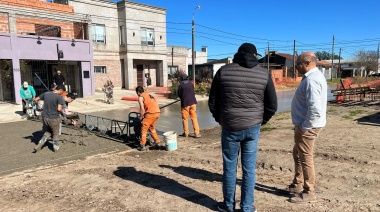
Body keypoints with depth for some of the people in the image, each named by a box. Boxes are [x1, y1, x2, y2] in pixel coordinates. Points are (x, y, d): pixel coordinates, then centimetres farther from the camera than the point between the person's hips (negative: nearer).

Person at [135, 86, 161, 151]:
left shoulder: (141, 97, 2)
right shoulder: (149, 95, 25)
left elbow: (142, 109, -8)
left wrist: (141, 117, 8)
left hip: (151, 113, -8)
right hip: (157, 112, 8)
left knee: (144, 129, 4)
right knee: (151, 127, 27)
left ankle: (142, 146, 5)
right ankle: (157, 141, 31)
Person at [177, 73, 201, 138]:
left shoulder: (181, 85, -8)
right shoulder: (191, 84, 3)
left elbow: (179, 94, -1)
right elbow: (193, 92, 12)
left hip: (185, 103, -3)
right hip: (192, 102, 3)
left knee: (185, 118, 9)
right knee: (194, 118, 5)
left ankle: (186, 133, 15)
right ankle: (196, 133, 0)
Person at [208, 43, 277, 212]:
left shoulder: (223, 71, -2)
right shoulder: (263, 74, 1)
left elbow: (212, 102, 0)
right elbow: (272, 105, 2)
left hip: (229, 127, 0)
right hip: (252, 128, 1)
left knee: (229, 168, 12)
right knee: (249, 169, 11)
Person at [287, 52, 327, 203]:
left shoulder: (311, 80, -22)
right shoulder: (313, 76, 11)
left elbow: (315, 109, -30)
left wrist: (303, 127, -20)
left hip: (307, 126, -10)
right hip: (306, 124, 10)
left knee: (305, 158, 2)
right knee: (297, 154, 20)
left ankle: (309, 192, 17)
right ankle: (297, 185, 34)